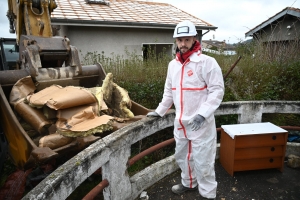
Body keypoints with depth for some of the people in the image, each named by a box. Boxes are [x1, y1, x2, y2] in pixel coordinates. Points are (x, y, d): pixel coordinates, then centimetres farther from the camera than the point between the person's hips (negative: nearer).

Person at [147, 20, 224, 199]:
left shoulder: (207, 62, -12)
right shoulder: (173, 65, 8)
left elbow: (217, 91, -15)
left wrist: (202, 113, -24)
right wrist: (159, 111, 17)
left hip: (201, 123, -6)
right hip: (180, 122, 7)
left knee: (202, 161, 5)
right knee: (182, 156, 22)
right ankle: (188, 183, 47)